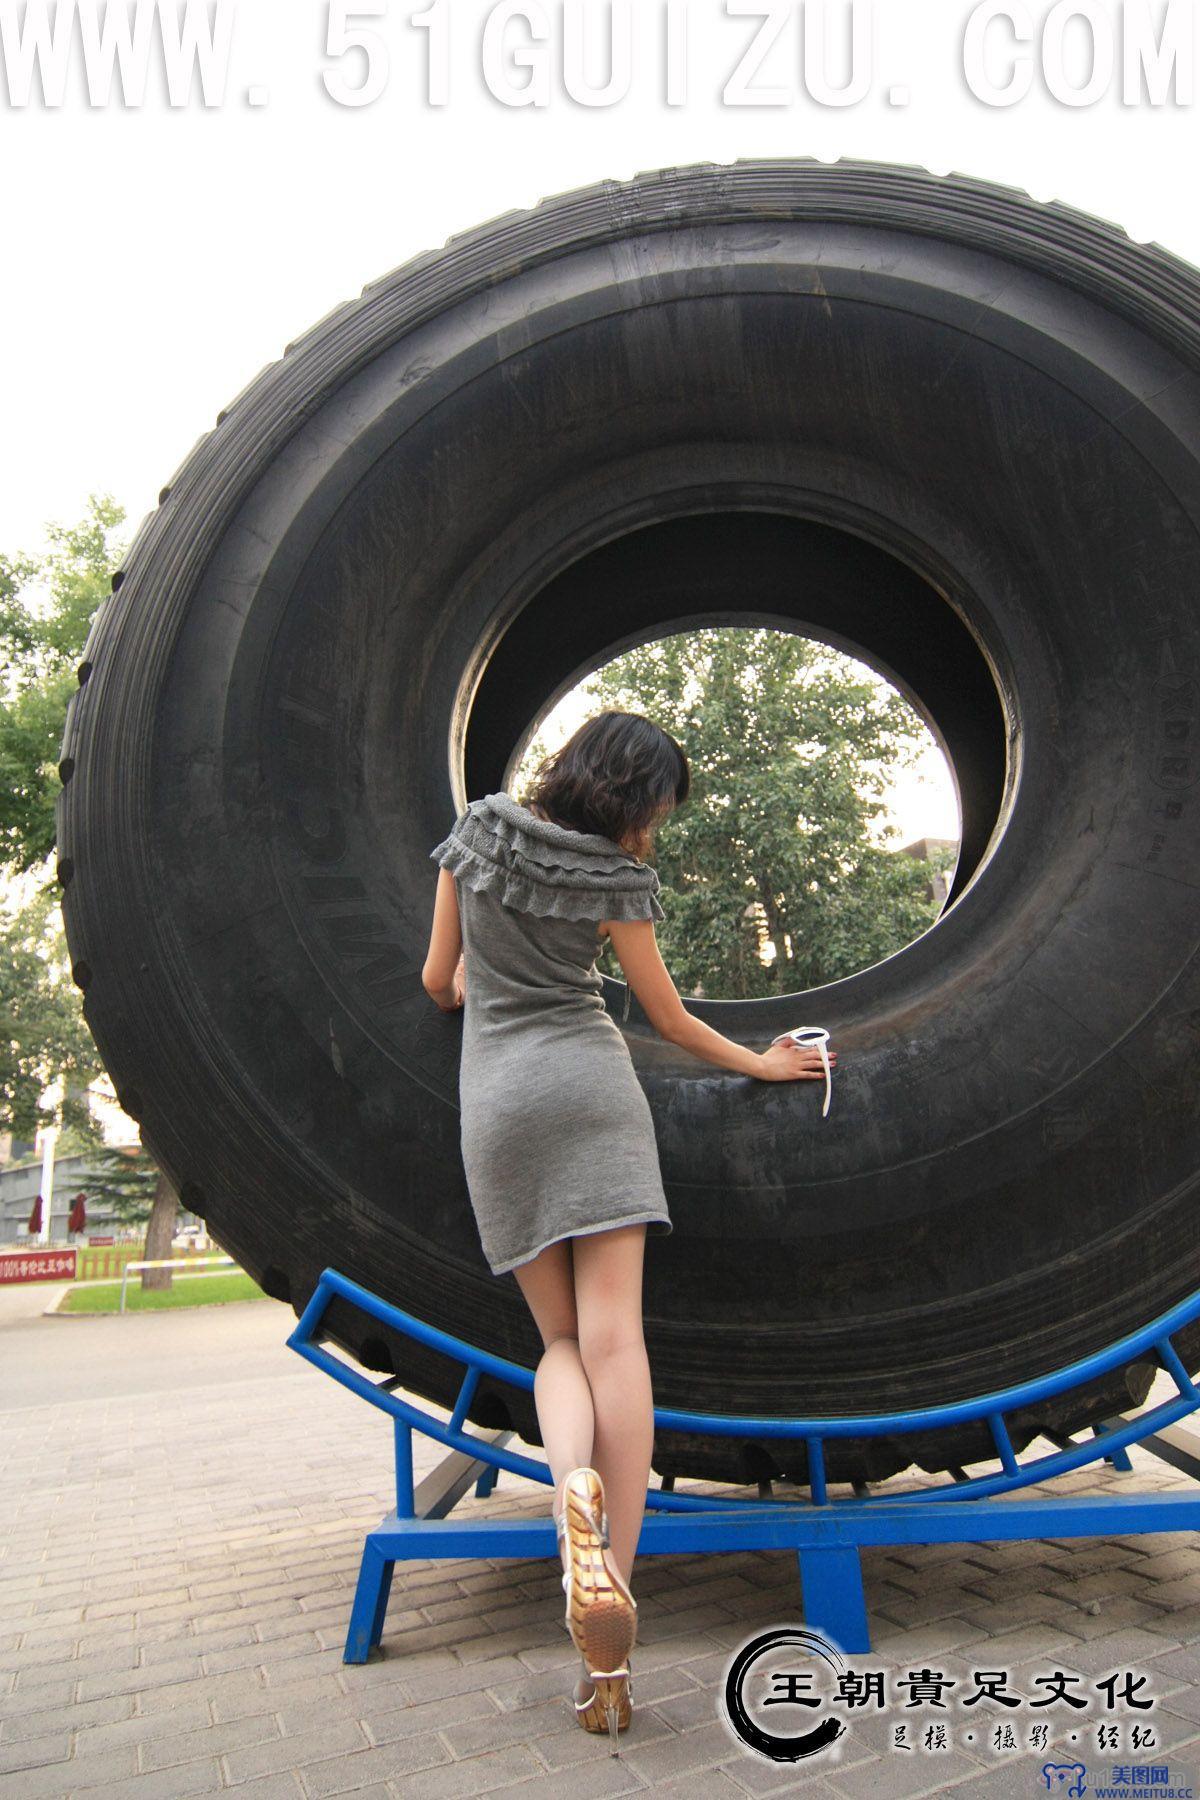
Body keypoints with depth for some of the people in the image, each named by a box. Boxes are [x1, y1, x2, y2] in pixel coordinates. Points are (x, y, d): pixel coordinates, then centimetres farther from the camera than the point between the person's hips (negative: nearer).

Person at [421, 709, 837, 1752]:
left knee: (560, 1340, 10)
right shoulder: (615, 880, 2)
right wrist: (760, 1063, 24)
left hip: (496, 1098, 3)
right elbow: (671, 1021, 9)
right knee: (614, 1333, -9)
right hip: (591, 1081, -3)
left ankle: (572, 1487, -24)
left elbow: (439, 978, 15)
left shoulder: (478, 833, 11)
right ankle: (609, 1646, -13)